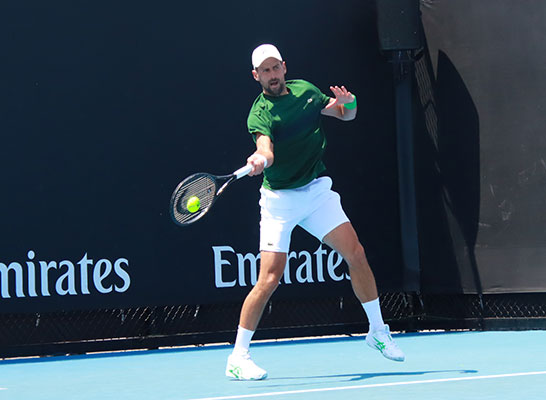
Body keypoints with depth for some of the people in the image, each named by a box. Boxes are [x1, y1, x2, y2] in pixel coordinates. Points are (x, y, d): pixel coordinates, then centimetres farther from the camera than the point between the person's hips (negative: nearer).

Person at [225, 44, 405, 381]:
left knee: (356, 254, -4)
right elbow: (266, 148, -35)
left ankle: (378, 331, 15)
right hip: (280, 199, -5)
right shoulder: (260, 113, -15)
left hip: (317, 190, 5)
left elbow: (346, 114, 17)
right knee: (270, 279, -13)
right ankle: (238, 357, -3)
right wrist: (260, 159, -59)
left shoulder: (305, 89, 4)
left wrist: (348, 103, -7)